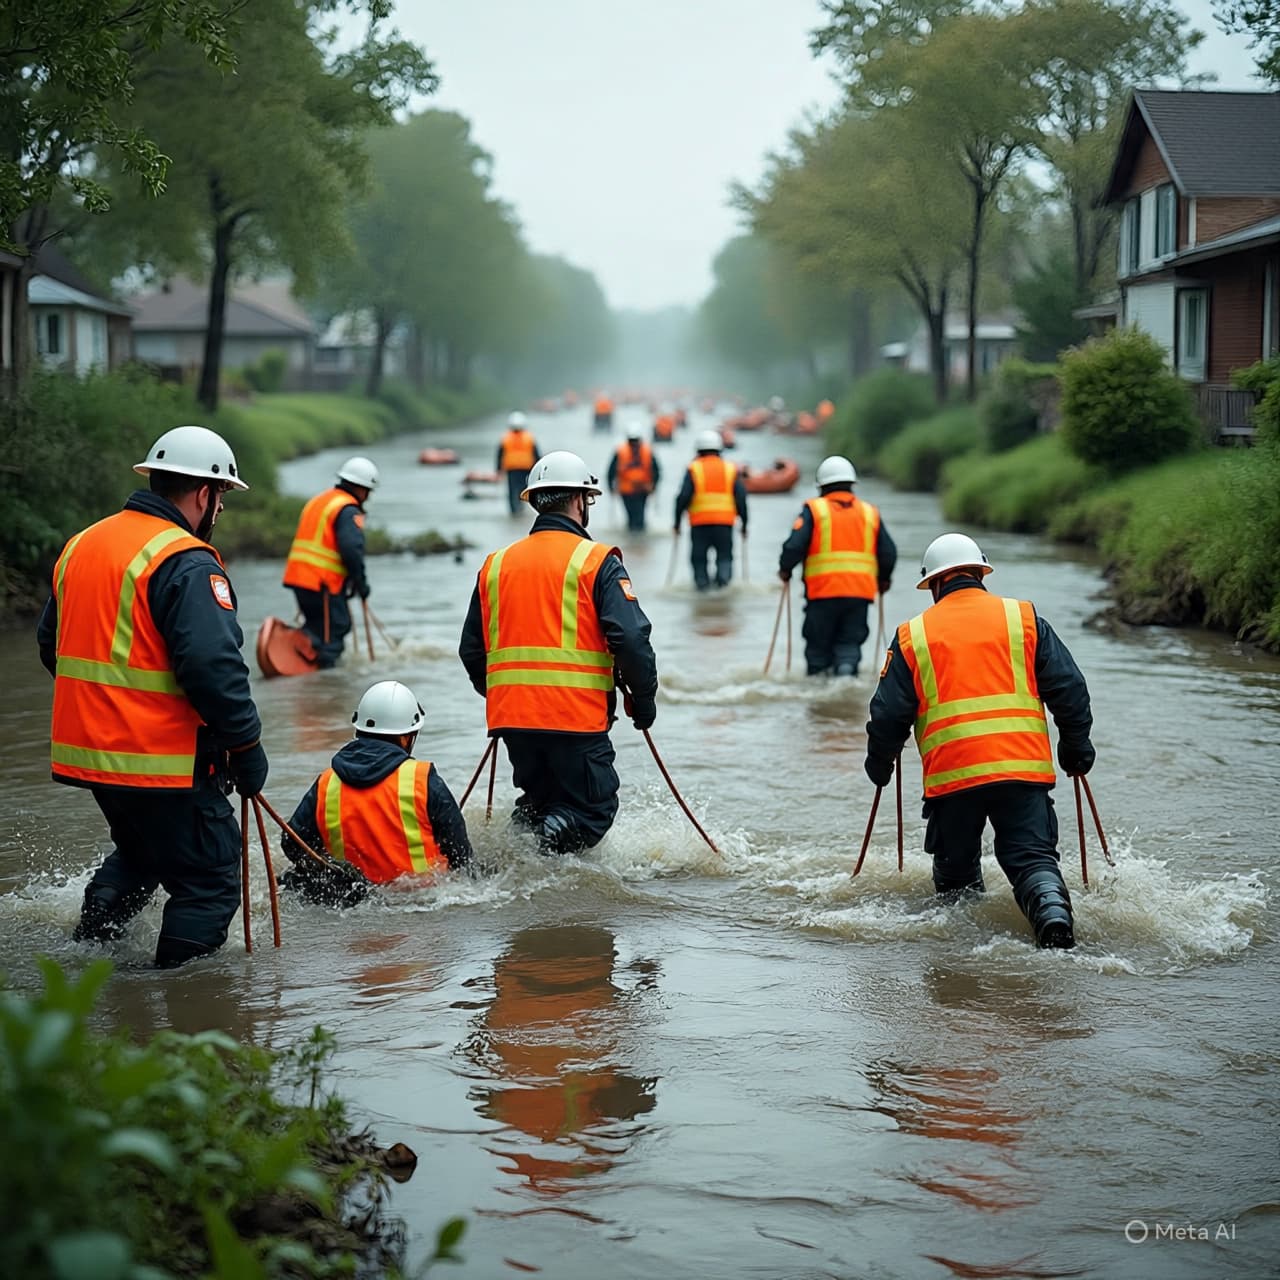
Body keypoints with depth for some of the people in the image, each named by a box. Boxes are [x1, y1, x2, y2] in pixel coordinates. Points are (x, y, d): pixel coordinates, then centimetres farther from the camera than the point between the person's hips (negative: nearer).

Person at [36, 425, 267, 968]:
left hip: (85, 750, 9)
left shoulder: (80, 545, 11)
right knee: (209, 882, 3)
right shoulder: (188, 564, -17)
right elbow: (213, 666, -24)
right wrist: (247, 745, -14)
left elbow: (51, 644, 21)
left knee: (138, 855, 30)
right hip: (163, 760, -9)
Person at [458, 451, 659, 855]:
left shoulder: (496, 564, 13)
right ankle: (546, 847, -24)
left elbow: (471, 649, 17)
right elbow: (630, 637, -12)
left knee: (539, 803, 22)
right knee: (593, 809, 3)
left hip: (511, 716, 5)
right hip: (577, 716, -5)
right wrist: (643, 697, 2)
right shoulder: (597, 562, -4)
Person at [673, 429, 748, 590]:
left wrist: (677, 522, 3)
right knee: (724, 554, 9)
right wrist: (744, 524, 14)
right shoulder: (731, 469, 9)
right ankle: (724, 575, -16)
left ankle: (702, 580, 1)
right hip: (725, 522, 1)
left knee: (699, 555, 11)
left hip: (699, 522, -1)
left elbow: (683, 497, -5)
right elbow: (741, 498, 7)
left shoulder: (694, 469, 2)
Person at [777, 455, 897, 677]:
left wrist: (785, 569, 9)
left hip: (823, 591, -2)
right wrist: (883, 579, 28)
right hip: (860, 592, 2)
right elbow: (889, 552, 11)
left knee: (818, 643, 10)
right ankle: (847, 669, -16)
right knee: (850, 642, 7)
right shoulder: (870, 513, 10)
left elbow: (795, 546, -9)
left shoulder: (813, 509, -1)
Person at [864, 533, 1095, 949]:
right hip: (1024, 766, 0)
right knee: (1033, 858, -1)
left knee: (956, 872, 18)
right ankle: (1053, 911, -26)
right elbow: (1068, 688, 6)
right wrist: (1076, 746, 19)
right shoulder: (1024, 617, 10)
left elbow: (888, 714, 9)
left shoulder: (912, 635, 9)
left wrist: (880, 765, 25)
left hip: (950, 774, 0)